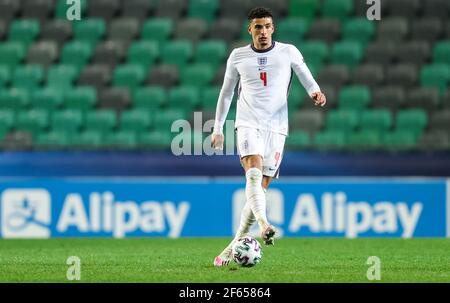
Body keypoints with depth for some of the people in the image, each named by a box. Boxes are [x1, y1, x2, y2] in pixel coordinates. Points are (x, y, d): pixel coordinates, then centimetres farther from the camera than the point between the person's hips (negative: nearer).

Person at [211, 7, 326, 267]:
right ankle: (263, 225, -44)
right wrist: (218, 128, 17)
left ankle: (235, 246, 5)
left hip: (276, 127, 1)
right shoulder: (238, 57, 9)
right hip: (248, 124, -1)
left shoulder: (288, 52, 6)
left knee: (261, 187, -1)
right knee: (254, 173, -26)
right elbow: (226, 93, 18)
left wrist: (316, 92, -17)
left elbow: (307, 79, 6)